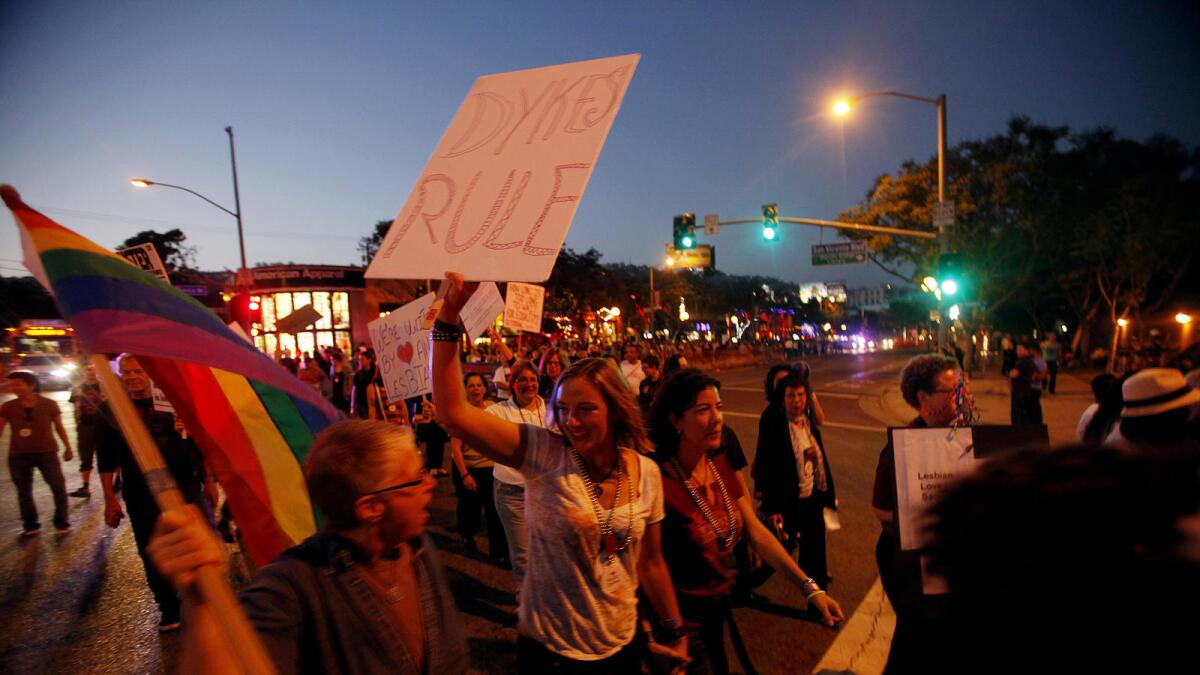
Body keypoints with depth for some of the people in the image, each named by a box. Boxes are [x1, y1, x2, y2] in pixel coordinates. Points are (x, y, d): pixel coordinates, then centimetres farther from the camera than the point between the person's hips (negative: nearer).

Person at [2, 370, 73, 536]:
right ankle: (30, 525, 20)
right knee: (23, 491, 7)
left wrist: (67, 447, 10)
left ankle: (61, 522, 9)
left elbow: (59, 427, 8)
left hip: (47, 452, -2)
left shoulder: (48, 404, 0)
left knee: (58, 486, -3)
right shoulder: (8, 407, 2)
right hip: (18, 455, 2)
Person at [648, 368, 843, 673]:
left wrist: (809, 587, -8)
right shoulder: (660, 481, -28)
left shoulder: (719, 464, -5)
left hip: (719, 604, 7)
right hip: (682, 617, -7)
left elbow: (756, 531, -3)